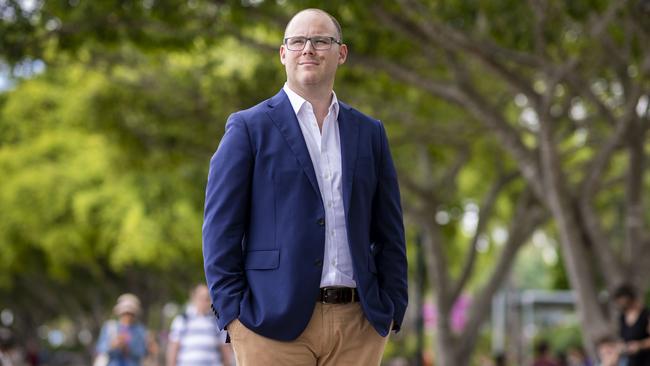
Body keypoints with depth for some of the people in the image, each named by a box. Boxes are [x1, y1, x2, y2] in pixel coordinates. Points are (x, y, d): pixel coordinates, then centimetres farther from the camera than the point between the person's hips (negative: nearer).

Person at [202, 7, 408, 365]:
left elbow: (389, 232, 15)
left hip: (359, 323, 3)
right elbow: (221, 230, 0)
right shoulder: (249, 128, 5)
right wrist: (232, 313, -8)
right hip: (275, 322, -3)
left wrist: (392, 309, 5)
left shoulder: (369, 133, 15)